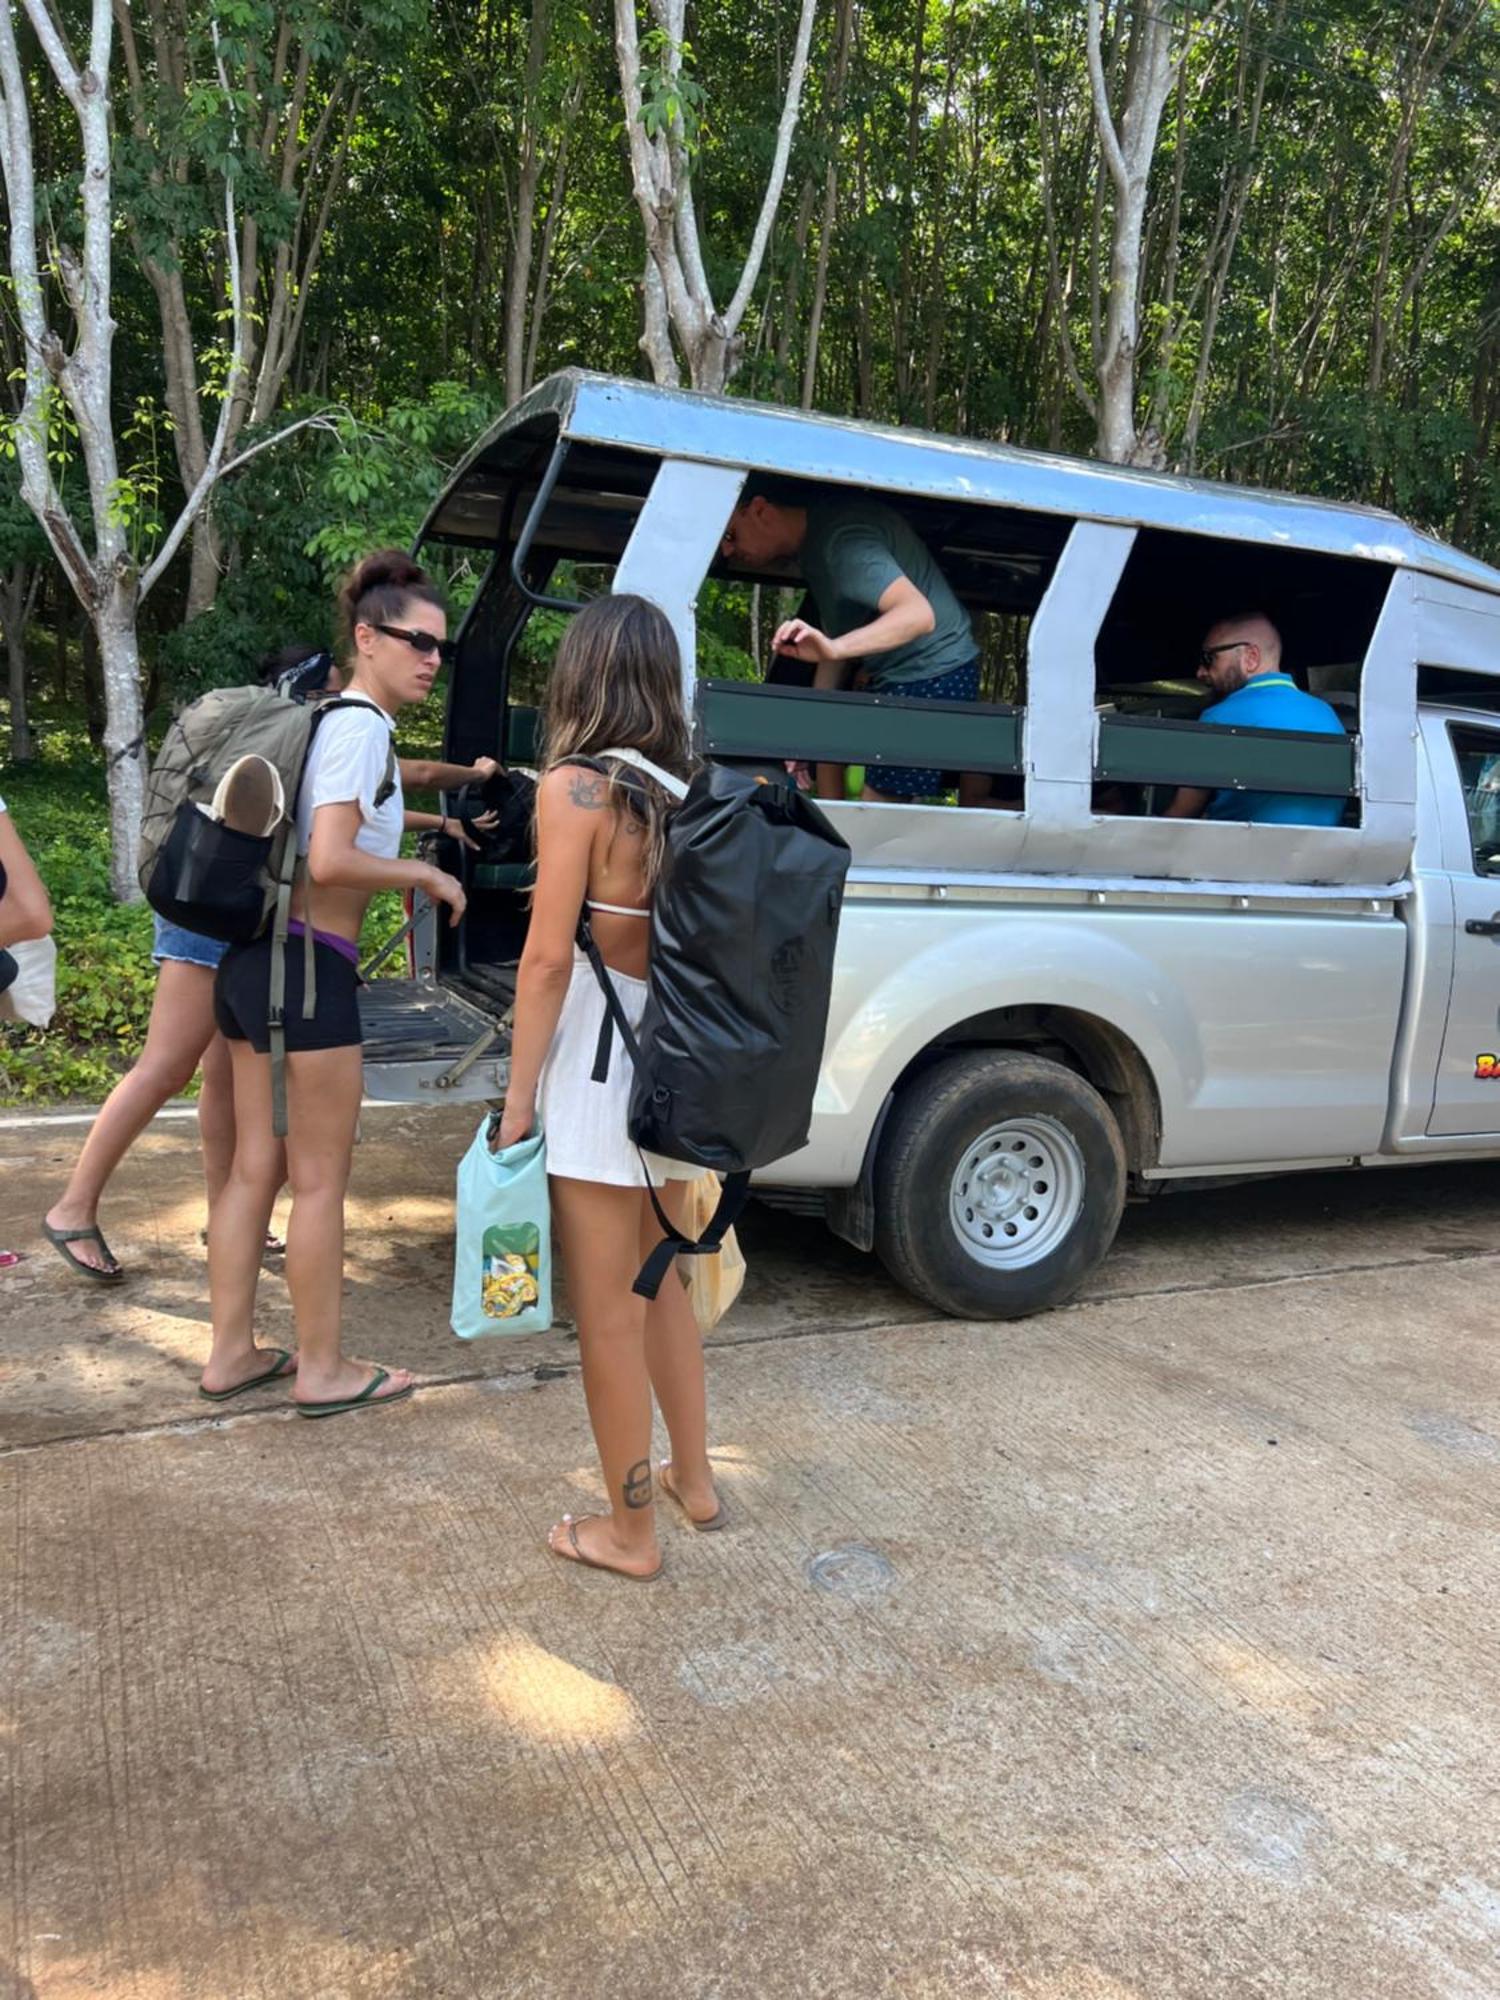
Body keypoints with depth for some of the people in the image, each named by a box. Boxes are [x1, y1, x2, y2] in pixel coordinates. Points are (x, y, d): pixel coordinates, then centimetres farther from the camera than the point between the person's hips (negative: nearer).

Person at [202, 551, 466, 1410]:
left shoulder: (328, 718, 16)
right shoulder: (362, 727, -13)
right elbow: (331, 861, -23)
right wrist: (423, 873, -9)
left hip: (254, 958, 9)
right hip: (307, 969, -9)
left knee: (255, 1168, 15)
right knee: (320, 1180, 2)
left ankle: (232, 1352, 25)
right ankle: (323, 1368, 15)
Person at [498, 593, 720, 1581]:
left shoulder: (575, 788, -13)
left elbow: (549, 958, -15)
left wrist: (519, 1095, -8)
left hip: (598, 1054, -7)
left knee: (608, 1314, 7)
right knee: (662, 1283, 23)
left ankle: (630, 1531, 22)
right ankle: (694, 1478, 38)